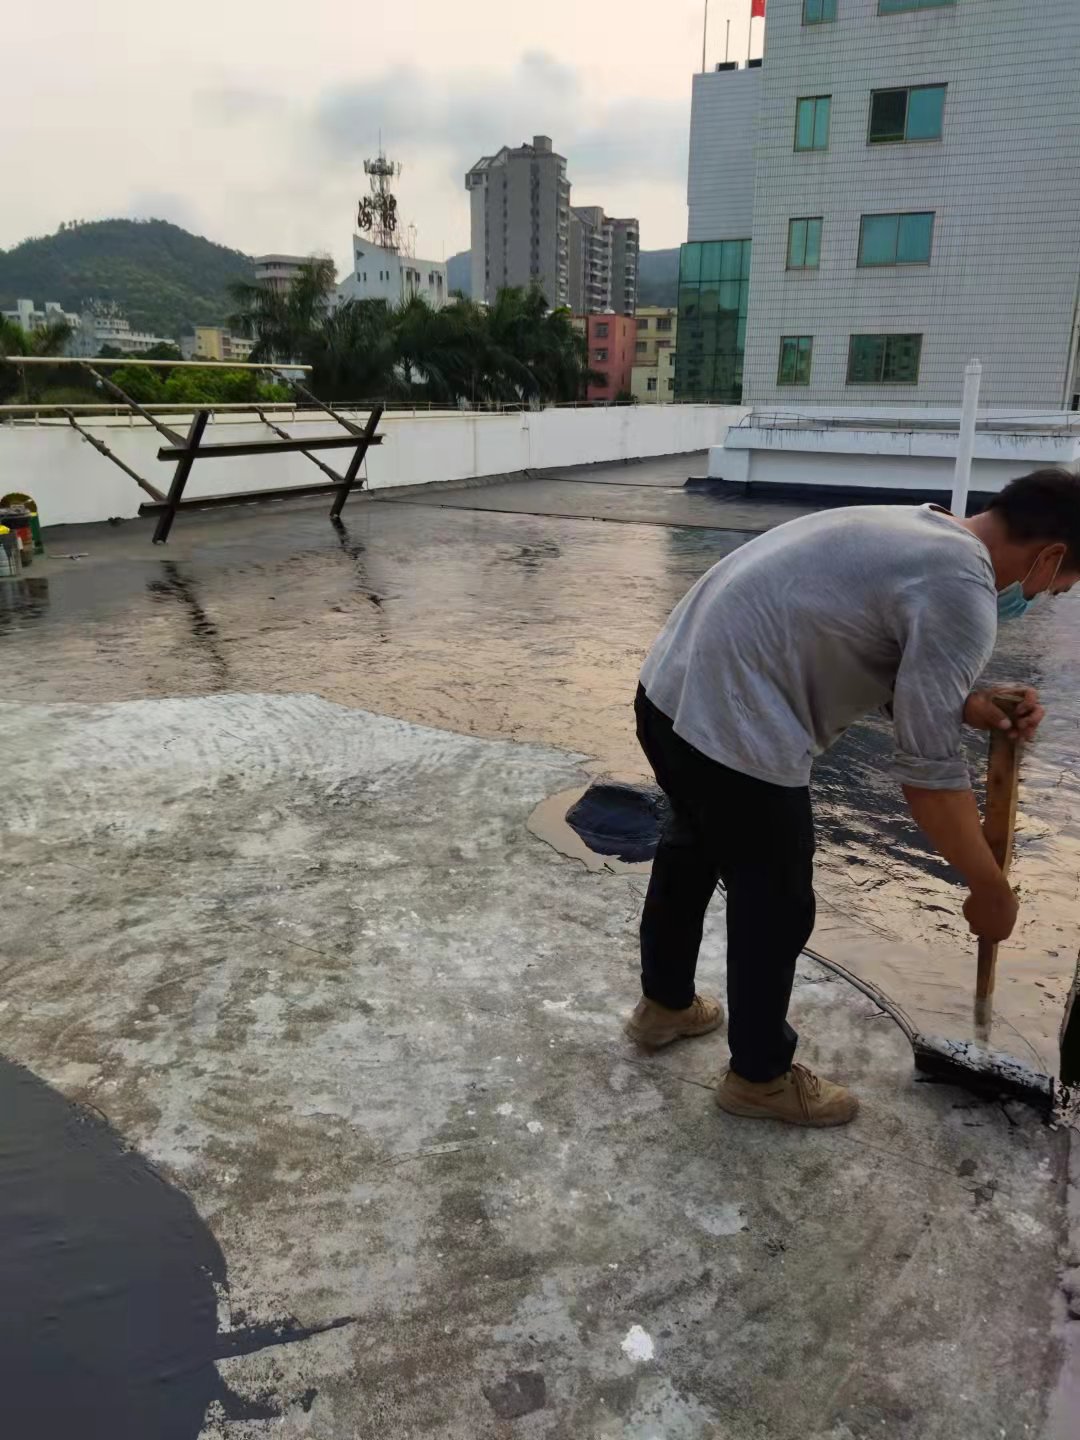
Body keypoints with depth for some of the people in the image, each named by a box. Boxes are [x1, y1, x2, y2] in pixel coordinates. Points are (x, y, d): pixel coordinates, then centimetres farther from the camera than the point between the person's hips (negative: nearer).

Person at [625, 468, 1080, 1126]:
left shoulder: (918, 529, 16)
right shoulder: (962, 590, -14)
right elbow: (930, 770, -14)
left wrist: (974, 708, 11)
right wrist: (990, 888, -2)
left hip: (671, 690, 10)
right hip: (732, 729, -10)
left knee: (691, 852, 29)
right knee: (776, 909, 10)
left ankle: (664, 1005, 50)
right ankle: (760, 1075, 31)